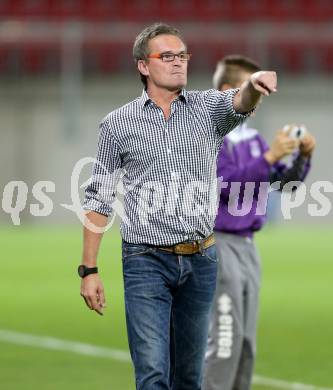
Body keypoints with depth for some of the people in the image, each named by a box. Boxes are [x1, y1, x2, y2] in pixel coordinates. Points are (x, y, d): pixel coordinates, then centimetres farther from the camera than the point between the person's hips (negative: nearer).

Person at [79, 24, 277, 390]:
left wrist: (255, 84, -44)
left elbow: (240, 102, -19)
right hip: (147, 261, -2)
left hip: (200, 260, 3)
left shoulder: (208, 107, 5)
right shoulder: (118, 123, 2)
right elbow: (99, 199, 6)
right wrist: (88, 270, 1)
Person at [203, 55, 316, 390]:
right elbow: (228, 184, -21)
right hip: (219, 245, -8)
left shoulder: (251, 137, 14)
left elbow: (284, 180, 14)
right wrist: (269, 157, -25)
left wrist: (302, 156, -4)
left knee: (245, 340, 9)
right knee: (225, 337, -13)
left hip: (247, 246, 8)